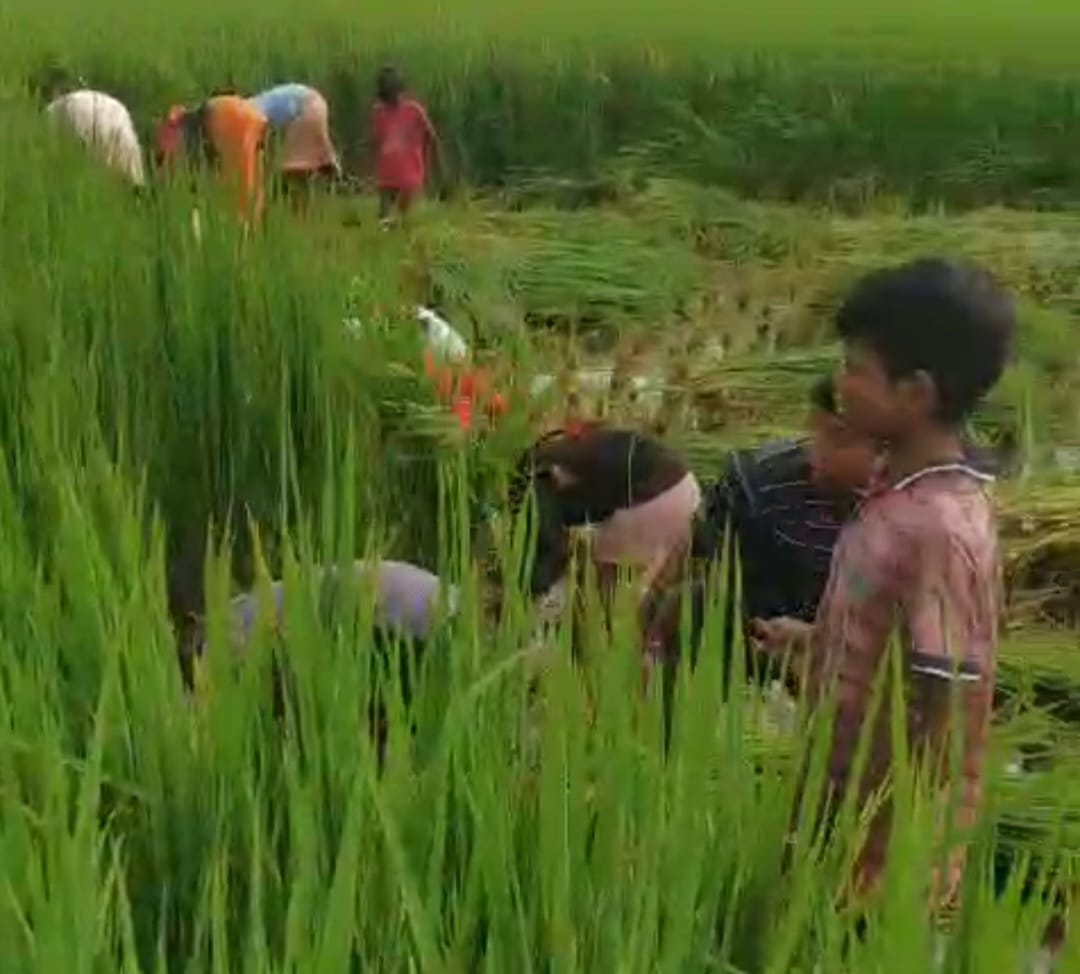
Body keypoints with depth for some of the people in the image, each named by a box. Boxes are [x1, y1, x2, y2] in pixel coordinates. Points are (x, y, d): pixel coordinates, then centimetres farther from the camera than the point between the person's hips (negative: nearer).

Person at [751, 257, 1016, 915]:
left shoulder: (941, 530, -27)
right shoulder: (902, 494, -1)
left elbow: (943, 727, -23)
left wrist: (882, 864, -19)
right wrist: (812, 642, 9)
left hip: (893, 838, -8)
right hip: (851, 801, 8)